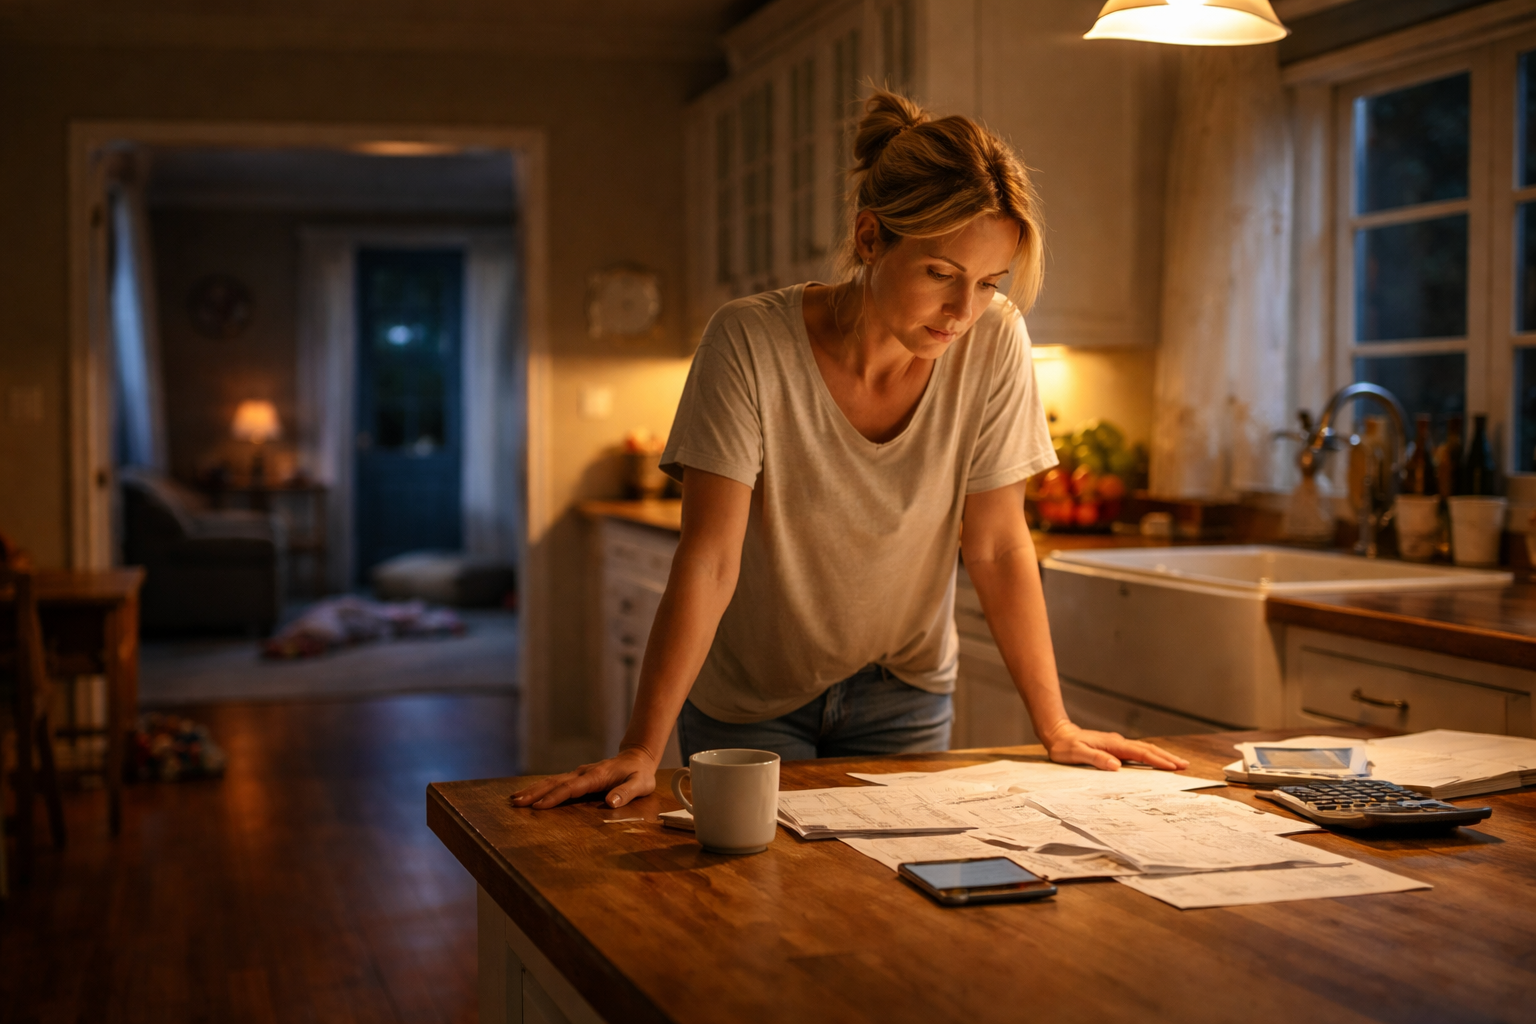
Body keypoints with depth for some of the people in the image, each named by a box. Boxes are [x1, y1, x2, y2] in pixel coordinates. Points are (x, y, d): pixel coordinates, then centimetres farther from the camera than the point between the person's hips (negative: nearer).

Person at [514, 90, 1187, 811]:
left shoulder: (993, 344, -17)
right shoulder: (751, 342, -25)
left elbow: (998, 547, -10)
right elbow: (708, 562, -27)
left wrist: (1056, 728, -11)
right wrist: (641, 751, -32)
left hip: (903, 695, 2)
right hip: (751, 703, -2)